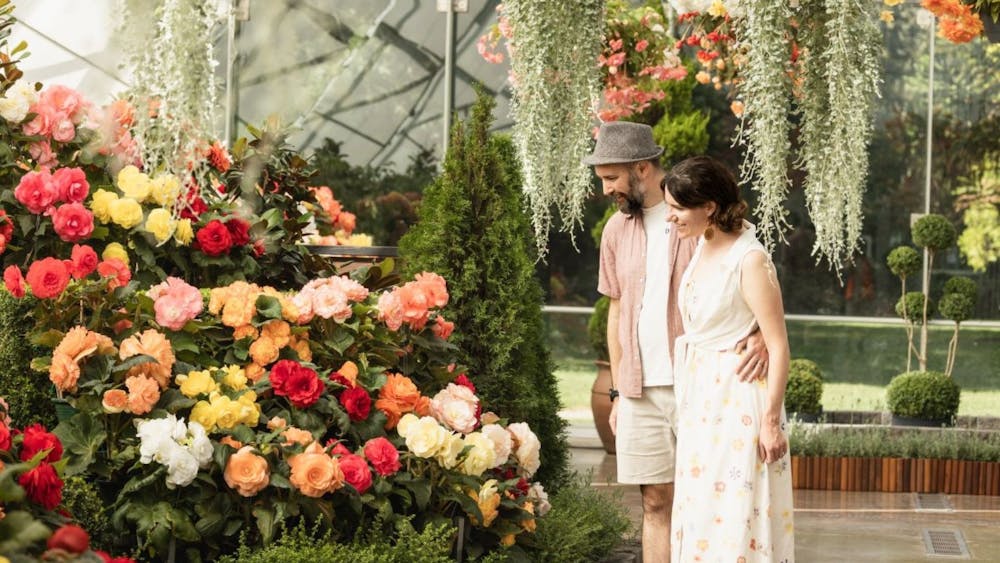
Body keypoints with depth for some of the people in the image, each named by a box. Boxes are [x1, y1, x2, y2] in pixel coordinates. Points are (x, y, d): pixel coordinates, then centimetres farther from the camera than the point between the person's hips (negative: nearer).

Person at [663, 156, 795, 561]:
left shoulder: (749, 259, -18)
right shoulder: (702, 248, 6)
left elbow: (778, 347, -17)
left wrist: (770, 420, -19)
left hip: (738, 401, -8)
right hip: (700, 399, 8)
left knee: (736, 515, -4)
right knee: (701, 509, 12)